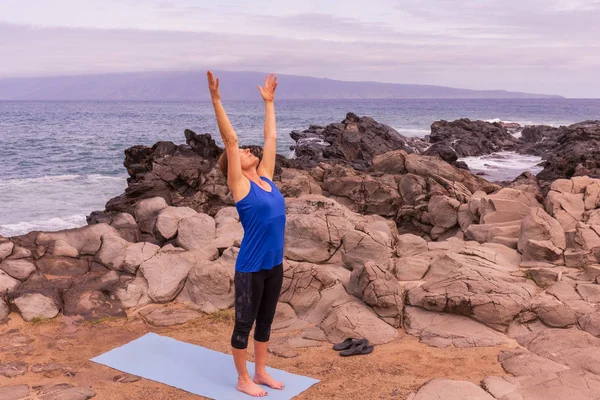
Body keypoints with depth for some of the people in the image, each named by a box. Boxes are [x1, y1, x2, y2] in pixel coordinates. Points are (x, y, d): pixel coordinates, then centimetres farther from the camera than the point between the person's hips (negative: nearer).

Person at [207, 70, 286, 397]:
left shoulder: (265, 178, 6)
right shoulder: (240, 186, -11)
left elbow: (271, 138, 13)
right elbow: (230, 140, -17)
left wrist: (269, 101, 18)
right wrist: (216, 99, -22)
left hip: (274, 264, 7)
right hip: (251, 267, -7)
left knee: (265, 321, 18)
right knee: (245, 324, 8)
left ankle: (260, 372, 33)